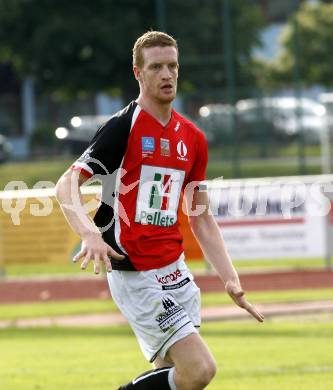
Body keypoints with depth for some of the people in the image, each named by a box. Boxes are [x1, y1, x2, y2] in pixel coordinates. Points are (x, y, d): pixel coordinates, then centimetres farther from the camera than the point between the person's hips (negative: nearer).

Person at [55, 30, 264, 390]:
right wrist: (89, 233, -35)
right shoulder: (124, 127, -10)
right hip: (135, 275, -7)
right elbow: (66, 186, -16)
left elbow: (201, 218, 17)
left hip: (175, 272, 7)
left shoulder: (192, 138, 11)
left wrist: (231, 280, 9)